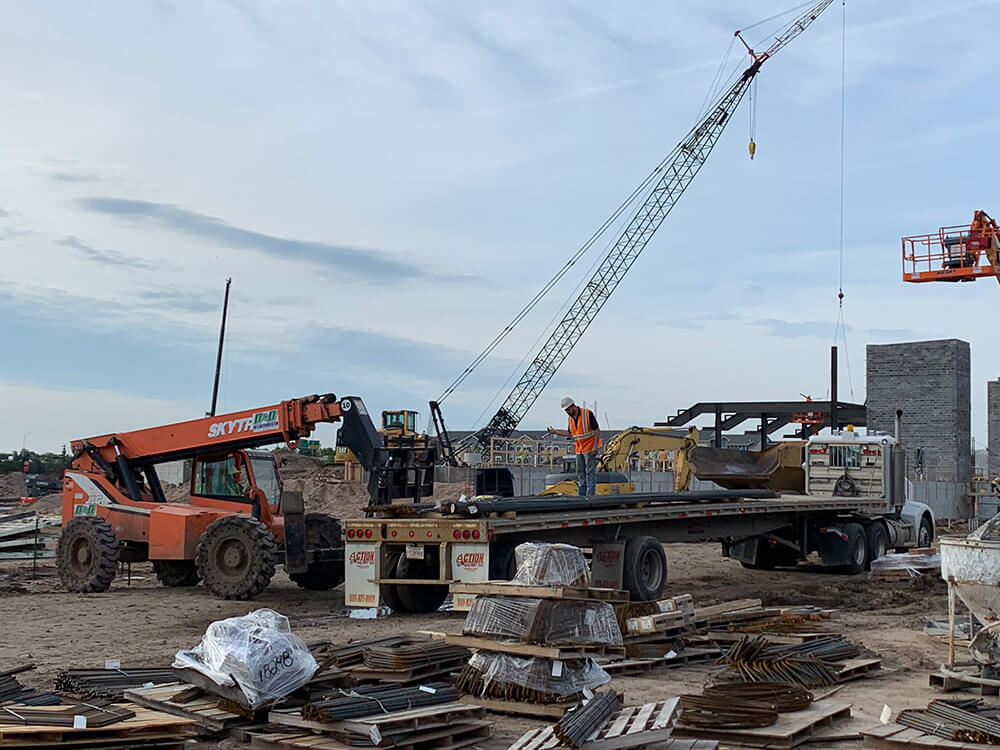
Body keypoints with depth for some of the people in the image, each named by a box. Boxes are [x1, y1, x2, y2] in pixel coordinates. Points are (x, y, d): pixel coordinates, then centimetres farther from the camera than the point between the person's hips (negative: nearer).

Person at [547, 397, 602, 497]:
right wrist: (555, 432, 12)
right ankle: (581, 496, 13)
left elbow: (597, 430, -12)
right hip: (579, 450, 7)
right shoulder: (571, 418, 9)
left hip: (590, 449, -7)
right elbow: (570, 433, 21)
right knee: (580, 473, 8)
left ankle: (590, 495, -5)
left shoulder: (588, 414, -12)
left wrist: (595, 446, -18)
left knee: (590, 472, -6)